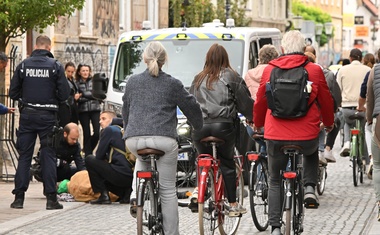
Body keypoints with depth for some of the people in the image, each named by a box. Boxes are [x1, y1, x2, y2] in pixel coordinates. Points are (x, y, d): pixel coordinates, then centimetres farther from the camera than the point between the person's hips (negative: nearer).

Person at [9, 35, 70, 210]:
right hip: (48, 115, -2)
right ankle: (51, 198, 0)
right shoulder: (55, 66, -5)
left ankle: (19, 197, 4)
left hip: (27, 115, 2)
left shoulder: (24, 65, 0)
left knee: (24, 156, 7)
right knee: (48, 156, 3)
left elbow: (13, 92, 2)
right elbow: (65, 93, -7)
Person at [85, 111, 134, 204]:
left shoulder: (109, 130, -1)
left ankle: (104, 195, -1)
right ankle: (127, 192, 9)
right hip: (132, 177, 8)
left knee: (89, 160, 6)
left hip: (121, 174, -8)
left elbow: (99, 156, 1)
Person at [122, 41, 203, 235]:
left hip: (134, 140, 3)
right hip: (164, 140, -3)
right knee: (168, 190, 5)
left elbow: (125, 110, 24)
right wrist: (199, 128, 31)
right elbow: (192, 107, 12)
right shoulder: (173, 84, 4)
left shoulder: (133, 81, 13)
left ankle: (136, 195, 14)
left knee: (142, 160, 38)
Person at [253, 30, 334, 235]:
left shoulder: (270, 70, 1)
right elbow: (326, 101, 7)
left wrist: (258, 124, 30)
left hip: (275, 136, 0)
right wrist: (329, 123, 27)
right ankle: (309, 188, 14)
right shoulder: (314, 70, -3)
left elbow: (260, 101, 11)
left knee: (275, 182, 16)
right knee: (312, 152, 35)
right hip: (307, 136, 0)